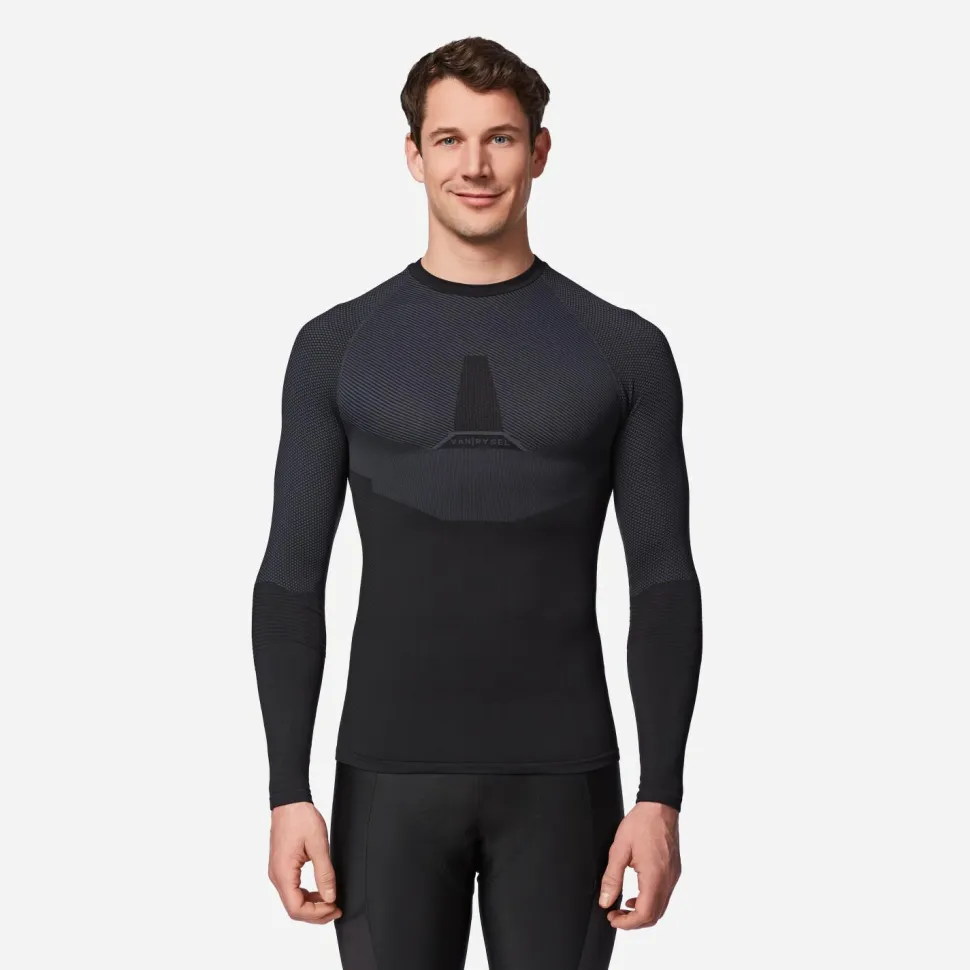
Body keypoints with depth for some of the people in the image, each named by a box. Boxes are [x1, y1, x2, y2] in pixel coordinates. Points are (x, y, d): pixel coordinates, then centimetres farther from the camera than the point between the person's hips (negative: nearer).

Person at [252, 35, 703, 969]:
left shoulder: (623, 350, 2)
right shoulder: (338, 346, 3)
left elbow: (664, 579, 1)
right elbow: (292, 579, 2)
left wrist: (661, 795, -6)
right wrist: (287, 791, -5)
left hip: (563, 777, 0)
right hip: (389, 776, 0)